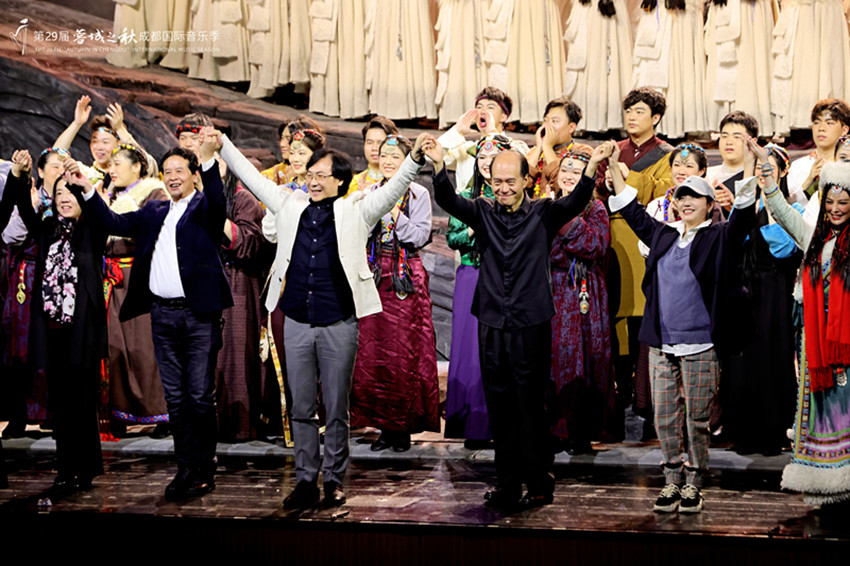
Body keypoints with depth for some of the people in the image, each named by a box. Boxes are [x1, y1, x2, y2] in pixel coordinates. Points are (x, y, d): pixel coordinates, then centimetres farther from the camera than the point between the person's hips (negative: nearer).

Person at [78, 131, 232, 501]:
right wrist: (87, 190, 3)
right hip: (163, 315, 6)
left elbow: (216, 199, -21)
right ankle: (185, 469, 18)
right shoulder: (154, 213, 18)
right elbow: (115, 224, 14)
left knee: (200, 395, -2)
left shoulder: (203, 208, 1)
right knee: (175, 397, 10)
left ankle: (203, 471, 5)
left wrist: (208, 156, -37)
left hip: (198, 314, -5)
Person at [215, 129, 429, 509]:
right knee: (301, 408, 8)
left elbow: (392, 190, -9)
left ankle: (334, 479, 17)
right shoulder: (290, 206, 9)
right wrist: (221, 144, 13)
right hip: (297, 324, 3)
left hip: (338, 325, -3)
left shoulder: (356, 211, 1)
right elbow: (251, 177, 14)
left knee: (337, 409, 5)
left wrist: (413, 158, -25)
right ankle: (305, 480, 17)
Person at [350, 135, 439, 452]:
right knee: (372, 351, -1)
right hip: (375, 276, 4)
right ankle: (384, 425, 8)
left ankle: (403, 427, 3)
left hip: (406, 279, -3)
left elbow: (420, 236, -6)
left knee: (405, 352, -5)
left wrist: (396, 215, -16)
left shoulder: (418, 194, 2)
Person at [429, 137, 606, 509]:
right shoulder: (483, 213, 6)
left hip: (531, 325, -3)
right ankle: (507, 485, 19)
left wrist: (591, 171, -36)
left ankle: (539, 484, 11)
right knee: (499, 409, 9)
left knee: (530, 407, 1)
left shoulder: (543, 214, 0)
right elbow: (449, 201, -10)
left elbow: (575, 203, -16)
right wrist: (439, 167, -30)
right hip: (492, 325, 3)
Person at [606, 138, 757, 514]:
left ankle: (693, 485, 13)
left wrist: (750, 164, -23)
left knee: (697, 418, 2)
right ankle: (672, 481, 18)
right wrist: (614, 168, 23)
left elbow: (743, 216, -13)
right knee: (665, 417, 7)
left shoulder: (718, 237, 1)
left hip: (700, 345, -4)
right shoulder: (662, 235, 13)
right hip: (661, 343, 4)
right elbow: (632, 211, 23)